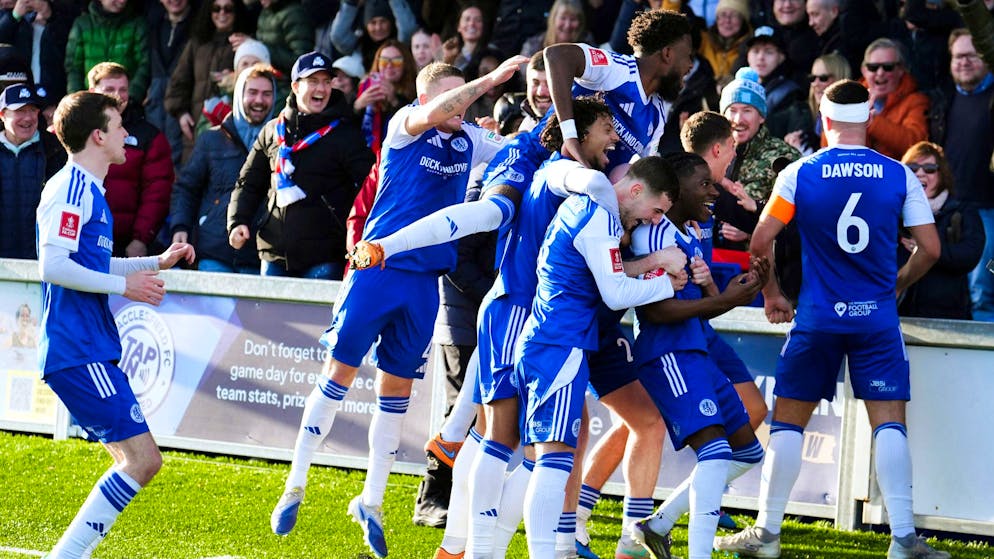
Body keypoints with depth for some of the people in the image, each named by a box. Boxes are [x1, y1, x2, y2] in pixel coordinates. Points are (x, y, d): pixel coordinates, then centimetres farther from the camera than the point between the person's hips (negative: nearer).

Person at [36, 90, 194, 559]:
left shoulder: (88, 189, 20)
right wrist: (124, 285, -15)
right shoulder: (70, 188, -12)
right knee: (141, 458, -15)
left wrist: (157, 263, 26)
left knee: (137, 460, 10)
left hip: (93, 351, 11)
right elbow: (52, 266, -21)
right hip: (77, 354, -10)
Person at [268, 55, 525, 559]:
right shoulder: (405, 126, -7)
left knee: (398, 387, 8)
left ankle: (371, 502, 17)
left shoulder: (470, 142, 9)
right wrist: (492, 78, -30)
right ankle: (294, 488, 7)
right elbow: (433, 113, -28)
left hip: (424, 280, 5)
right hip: (379, 267, -5)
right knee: (340, 372, -1)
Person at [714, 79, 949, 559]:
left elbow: (760, 242, -3)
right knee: (889, 421, 1)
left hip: (817, 317, 0)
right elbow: (930, 249, 2)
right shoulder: (899, 176, 0)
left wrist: (771, 295, 12)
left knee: (788, 419, 8)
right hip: (877, 319, 0)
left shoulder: (799, 174, -2)